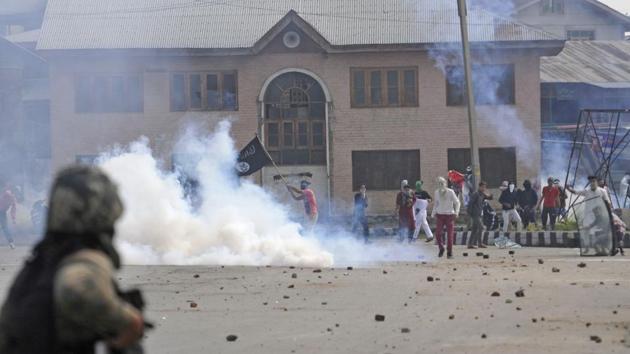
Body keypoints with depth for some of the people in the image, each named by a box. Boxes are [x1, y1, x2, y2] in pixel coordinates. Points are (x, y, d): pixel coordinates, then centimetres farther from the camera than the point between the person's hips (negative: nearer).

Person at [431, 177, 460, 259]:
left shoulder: (450, 192, -5)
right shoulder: (437, 192, 7)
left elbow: (457, 202, -1)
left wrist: (456, 212, -15)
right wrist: (433, 213, 11)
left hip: (449, 215, -3)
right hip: (440, 215, 3)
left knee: (450, 235, -3)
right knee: (438, 233, -10)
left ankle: (449, 252, 8)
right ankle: (441, 248, 13)